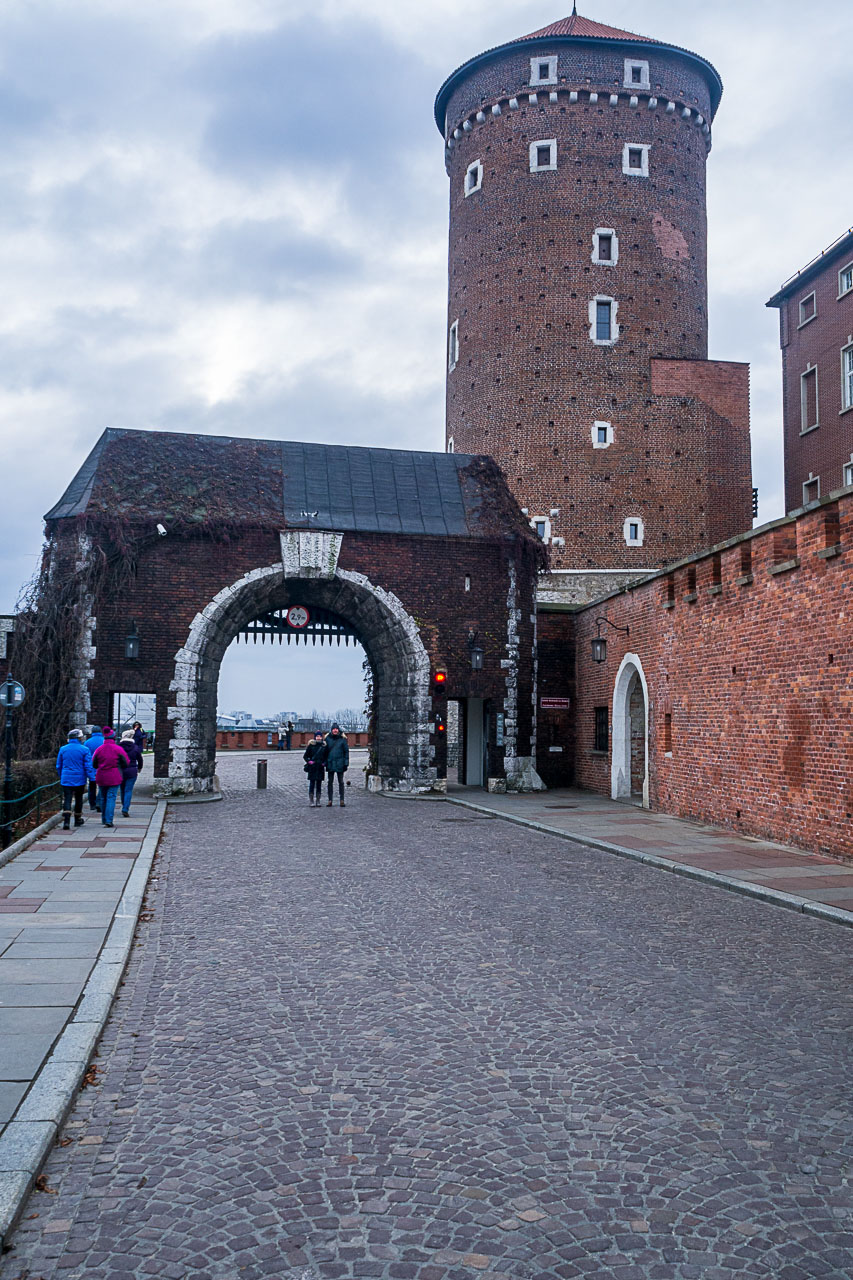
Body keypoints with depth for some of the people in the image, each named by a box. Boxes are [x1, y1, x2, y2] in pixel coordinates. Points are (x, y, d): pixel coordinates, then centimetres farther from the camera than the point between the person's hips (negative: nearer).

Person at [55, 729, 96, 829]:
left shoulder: (63, 749, 3)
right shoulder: (84, 750, -8)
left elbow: (58, 766, 11)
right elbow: (88, 766, -10)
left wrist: (61, 777, 25)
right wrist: (92, 779, -5)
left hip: (66, 780, 1)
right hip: (79, 780, -1)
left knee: (67, 800, -1)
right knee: (78, 799, 15)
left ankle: (66, 821, -18)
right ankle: (78, 820, 27)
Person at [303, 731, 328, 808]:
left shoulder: (324, 746, 7)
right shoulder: (311, 745, -1)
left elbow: (326, 757, 17)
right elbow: (305, 756, 4)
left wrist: (324, 763, 1)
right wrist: (309, 761, -11)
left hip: (320, 768, 3)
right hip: (312, 768, -3)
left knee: (319, 785, 6)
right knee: (312, 784, -4)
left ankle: (318, 801, 12)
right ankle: (311, 802, 0)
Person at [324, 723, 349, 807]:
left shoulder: (342, 739, 0)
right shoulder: (327, 738, 4)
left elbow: (346, 751, 2)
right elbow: (325, 751, 9)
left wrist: (346, 763, -4)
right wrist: (325, 762, 3)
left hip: (340, 763, -2)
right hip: (330, 762, 2)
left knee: (341, 782, 4)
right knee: (330, 782, 5)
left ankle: (342, 800, 8)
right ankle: (330, 800, 10)